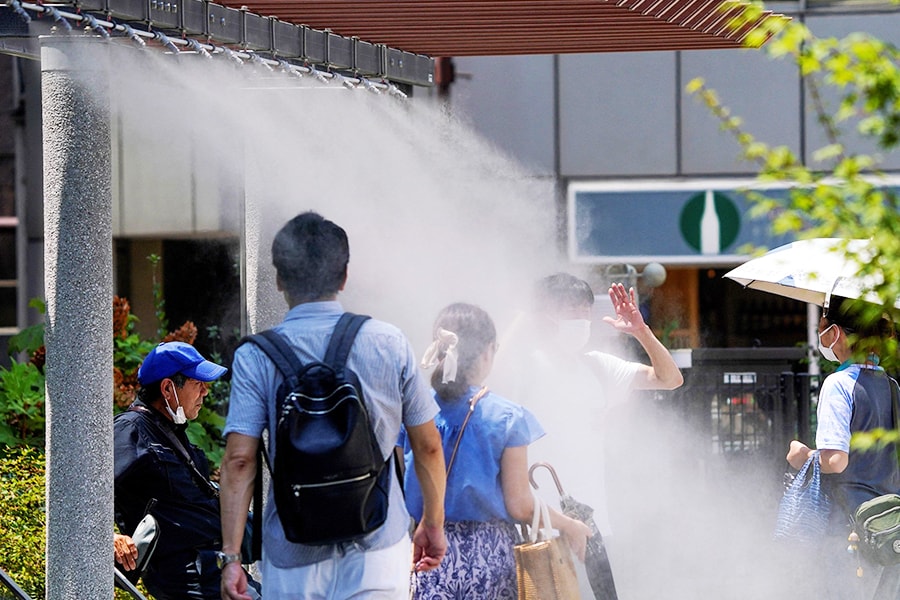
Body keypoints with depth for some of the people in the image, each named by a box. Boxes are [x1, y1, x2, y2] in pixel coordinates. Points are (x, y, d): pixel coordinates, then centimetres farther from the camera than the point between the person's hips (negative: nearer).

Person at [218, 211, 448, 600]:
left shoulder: (255, 357, -5)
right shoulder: (389, 344, -1)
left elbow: (239, 460, -11)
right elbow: (428, 446, 4)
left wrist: (231, 554, -8)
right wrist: (433, 524, 18)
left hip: (295, 554, 0)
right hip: (379, 541, 0)